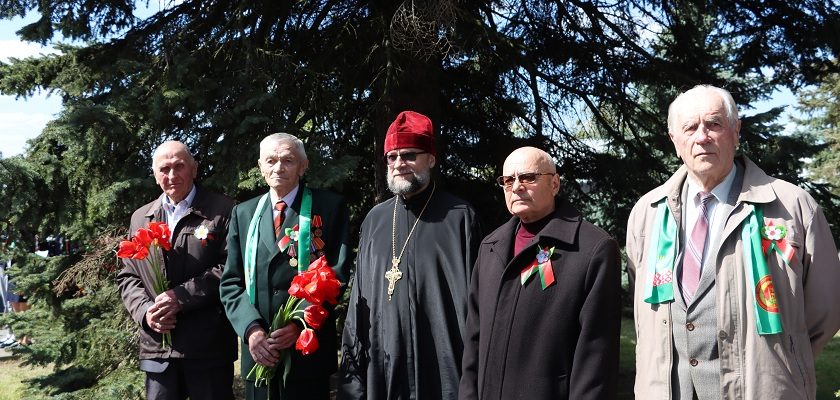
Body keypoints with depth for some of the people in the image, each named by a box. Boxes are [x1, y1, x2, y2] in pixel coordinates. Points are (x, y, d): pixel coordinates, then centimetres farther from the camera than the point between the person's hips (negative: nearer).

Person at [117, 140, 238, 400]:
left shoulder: (222, 211, -2)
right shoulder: (140, 218, 14)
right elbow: (128, 276, 15)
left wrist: (181, 297, -17)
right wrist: (145, 311, -4)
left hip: (209, 347, -4)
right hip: (157, 348, 4)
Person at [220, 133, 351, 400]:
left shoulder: (330, 206, -1)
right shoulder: (243, 213, 10)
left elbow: (337, 272, -6)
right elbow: (231, 281, 7)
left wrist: (300, 323, -16)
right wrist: (251, 328, -8)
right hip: (257, 349, 3)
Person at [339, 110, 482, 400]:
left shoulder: (459, 217, -3)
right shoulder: (375, 220, 9)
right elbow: (360, 298, 11)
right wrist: (353, 364, 8)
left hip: (442, 367, -4)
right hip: (382, 365, 4)